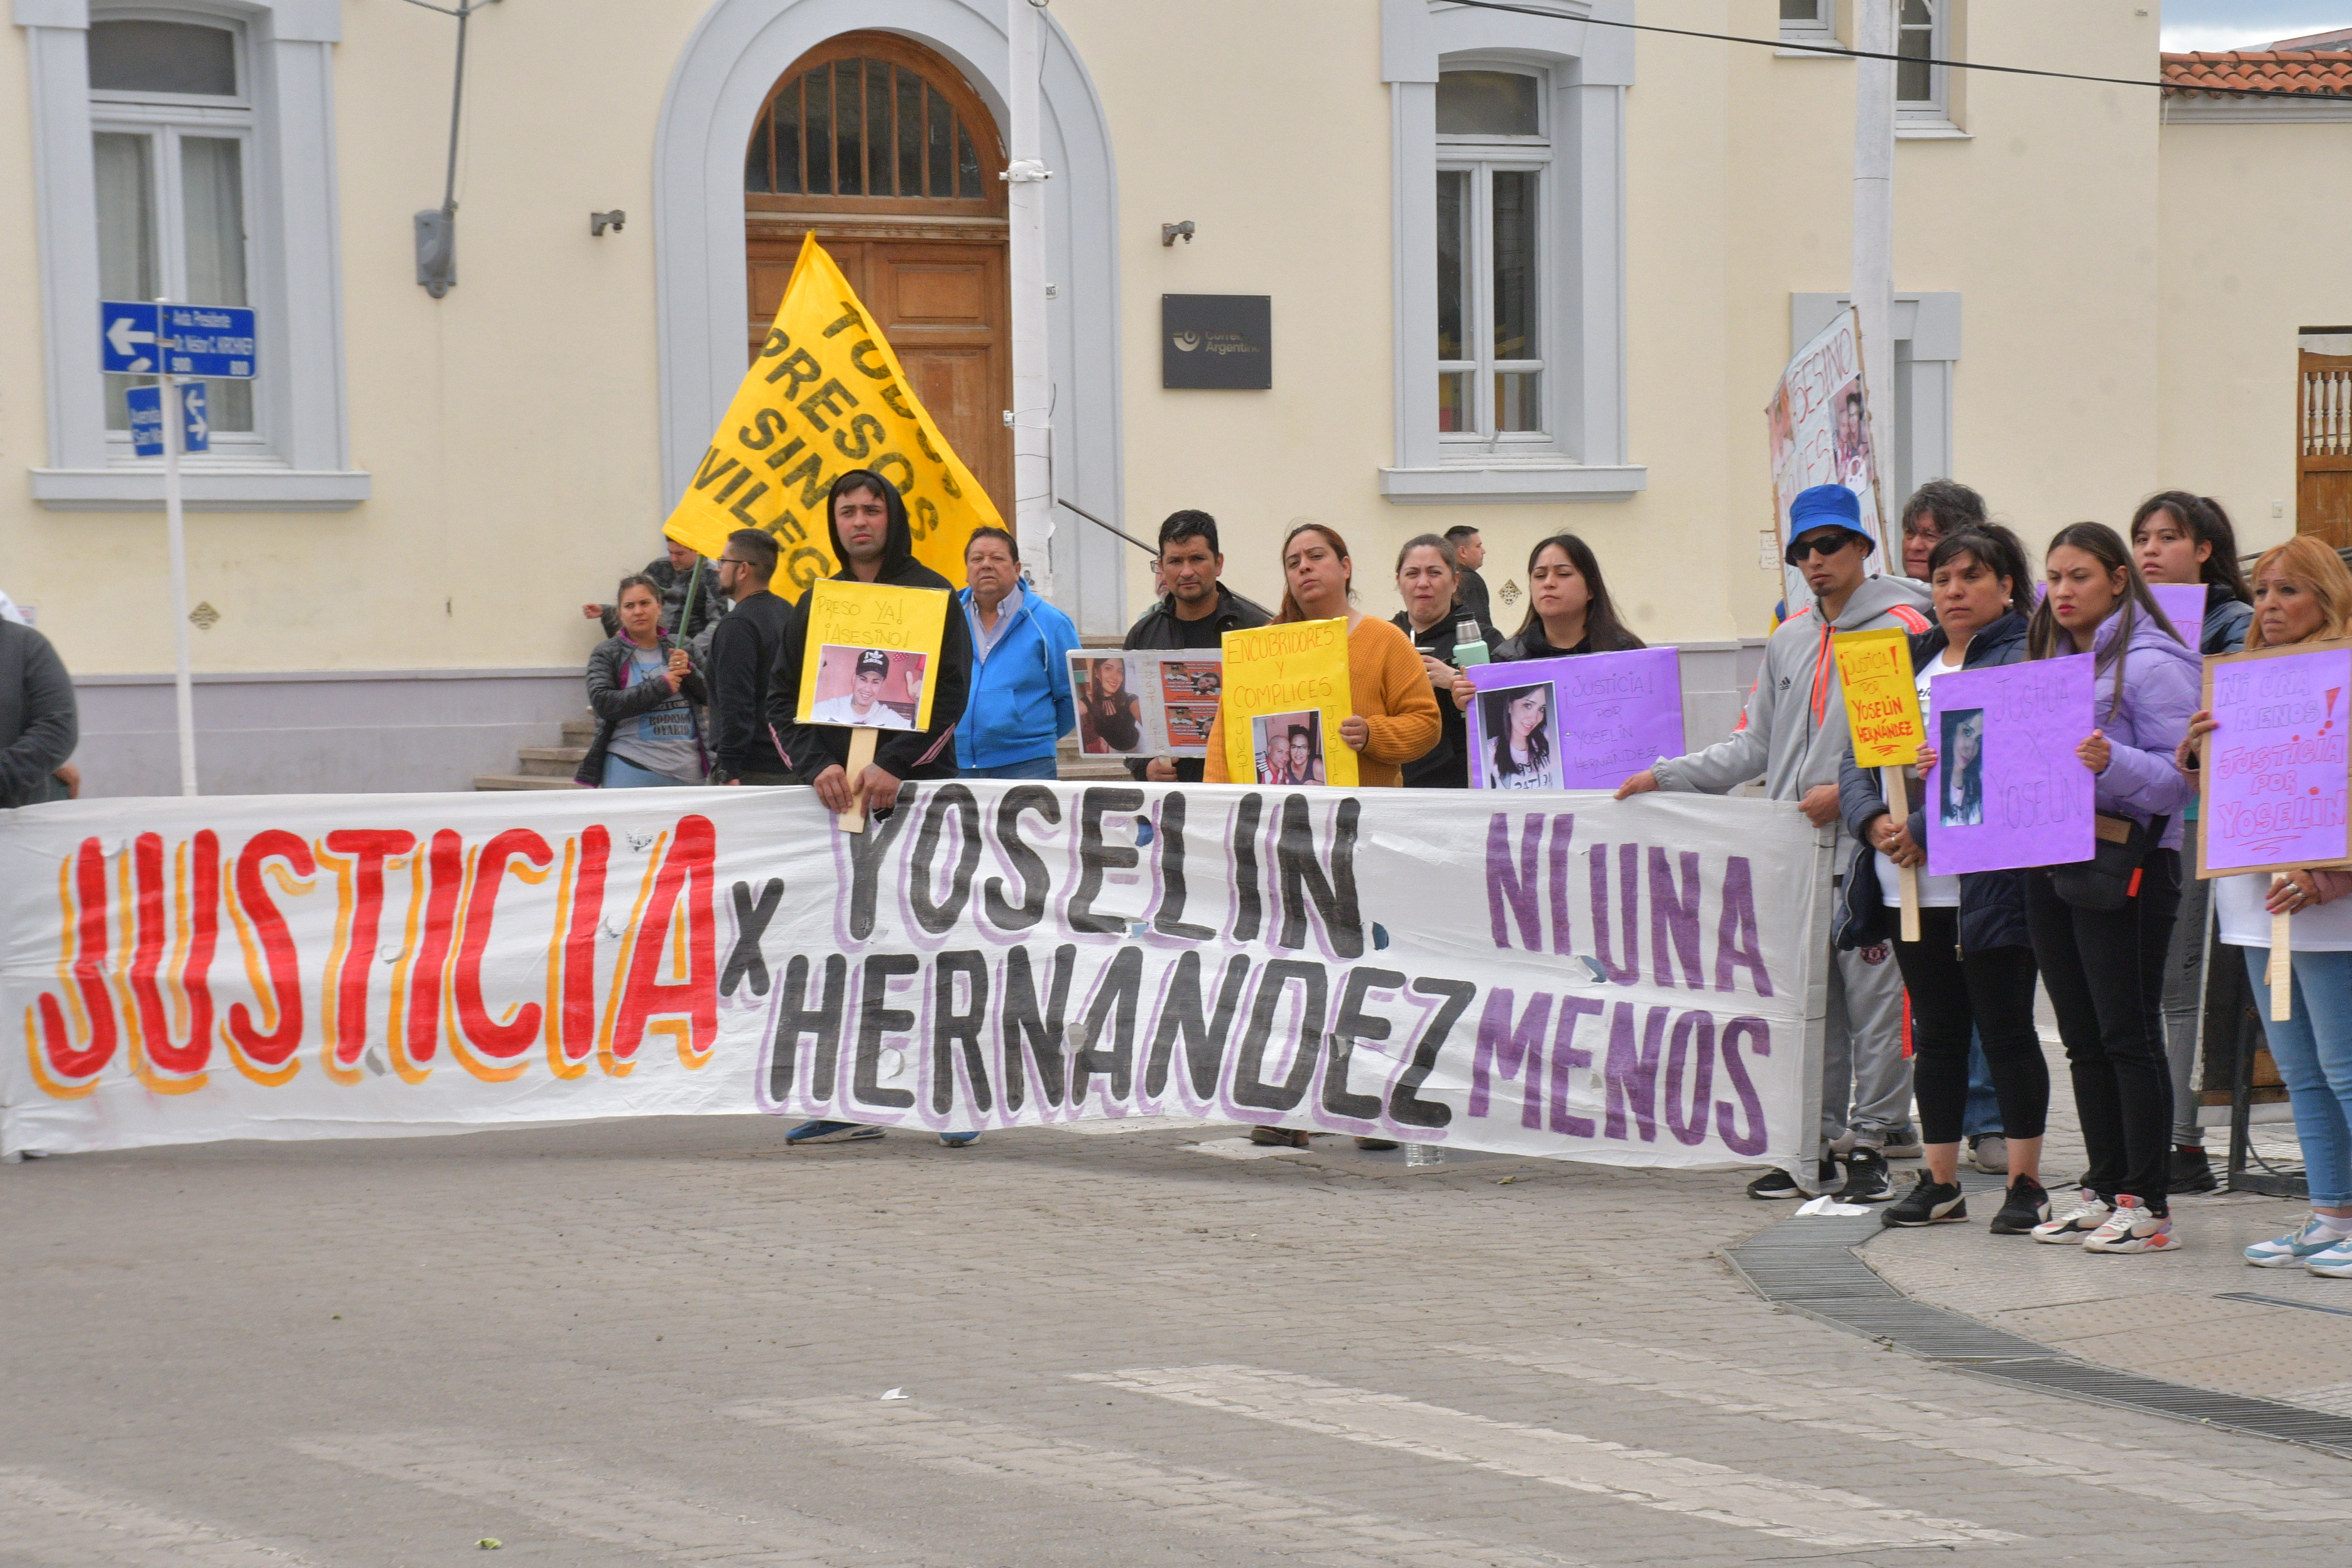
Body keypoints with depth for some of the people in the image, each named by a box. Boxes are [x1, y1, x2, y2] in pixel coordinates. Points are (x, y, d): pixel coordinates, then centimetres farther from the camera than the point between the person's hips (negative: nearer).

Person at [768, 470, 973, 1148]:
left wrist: (894, 765, -16)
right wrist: (817, 765, -8)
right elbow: (782, 697, 9)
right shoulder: (816, 604, 14)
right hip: (835, 798, 4)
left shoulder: (932, 596, 2)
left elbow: (951, 691, -6)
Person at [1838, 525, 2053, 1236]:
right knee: (1936, 1031, 11)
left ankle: (2026, 1183, 3)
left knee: (2006, 1030, -2)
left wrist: (1924, 830, -18)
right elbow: (1857, 755, 10)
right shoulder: (1910, 662, 17)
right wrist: (1874, 821, -9)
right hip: (1910, 883, 7)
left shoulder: (2027, 662, -5)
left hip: (1988, 882, -7)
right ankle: (1939, 1182, 17)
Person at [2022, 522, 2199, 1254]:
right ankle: (2105, 1191, 16)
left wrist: (2112, 763, -31)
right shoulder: (2048, 660, 16)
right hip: (2050, 858, 8)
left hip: (2128, 865, -8)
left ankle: (2149, 1204, -3)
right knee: (2084, 1040, 10)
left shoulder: (2152, 664, -9)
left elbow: (2180, 776, -14)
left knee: (2130, 1035, -6)